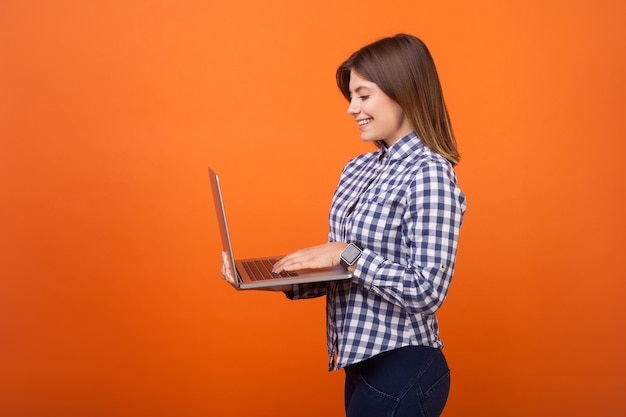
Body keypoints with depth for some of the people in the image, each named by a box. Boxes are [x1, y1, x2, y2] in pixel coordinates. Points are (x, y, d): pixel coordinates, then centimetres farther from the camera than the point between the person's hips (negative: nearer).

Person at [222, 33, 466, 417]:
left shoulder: (429, 174, -17)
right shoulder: (358, 169, 6)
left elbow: (426, 291, -22)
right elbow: (339, 272, 9)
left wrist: (348, 253, -19)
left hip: (402, 371, -7)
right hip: (361, 359, 7)